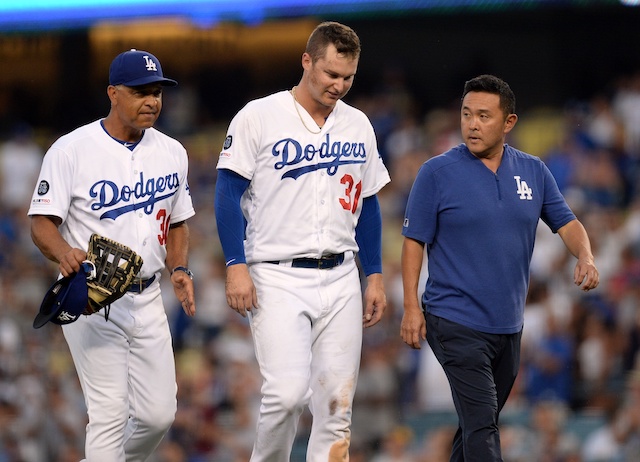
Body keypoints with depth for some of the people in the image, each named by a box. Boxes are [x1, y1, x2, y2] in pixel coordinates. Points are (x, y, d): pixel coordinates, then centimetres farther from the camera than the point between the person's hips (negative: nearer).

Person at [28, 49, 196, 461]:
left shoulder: (172, 153, 8)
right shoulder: (71, 150, -9)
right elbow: (42, 225, -10)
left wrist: (180, 269, -1)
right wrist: (65, 253, -32)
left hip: (147, 299, 5)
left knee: (159, 413, 3)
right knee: (110, 411, -12)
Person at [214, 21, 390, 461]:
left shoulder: (358, 125, 12)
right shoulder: (259, 117, -4)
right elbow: (229, 193, -5)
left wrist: (375, 276, 13)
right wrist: (237, 265, -13)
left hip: (341, 278, 5)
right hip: (278, 277, -5)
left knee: (336, 406, 1)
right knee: (287, 393, -17)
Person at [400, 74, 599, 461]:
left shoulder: (533, 171, 6)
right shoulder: (437, 173, -5)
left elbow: (566, 222, 10)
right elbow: (414, 240, -3)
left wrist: (586, 258, -11)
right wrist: (411, 307, -10)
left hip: (509, 324, 5)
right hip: (456, 322, -5)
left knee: (481, 422, 15)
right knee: (481, 424, -15)